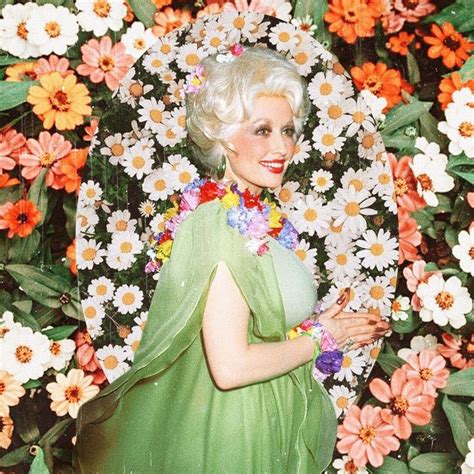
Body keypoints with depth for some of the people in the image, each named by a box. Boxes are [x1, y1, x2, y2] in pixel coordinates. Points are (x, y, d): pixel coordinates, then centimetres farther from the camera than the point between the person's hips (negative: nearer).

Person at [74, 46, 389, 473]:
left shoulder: (259, 217, 1)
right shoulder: (219, 224, -23)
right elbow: (230, 366, -28)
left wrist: (328, 324, -1)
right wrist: (320, 337, -15)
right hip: (227, 427, -8)